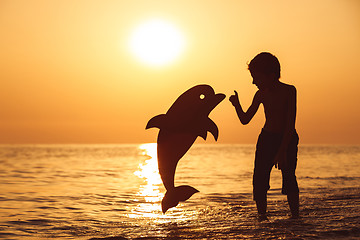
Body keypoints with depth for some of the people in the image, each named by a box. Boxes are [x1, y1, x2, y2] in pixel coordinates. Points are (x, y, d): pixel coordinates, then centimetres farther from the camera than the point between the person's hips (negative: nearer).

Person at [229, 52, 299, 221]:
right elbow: (245, 119, 9)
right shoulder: (261, 94, 3)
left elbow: (290, 124, -18)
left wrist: (282, 151, -24)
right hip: (266, 138, 4)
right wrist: (237, 105, -11)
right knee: (259, 180, -5)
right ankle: (262, 217, 5)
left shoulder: (289, 91, -12)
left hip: (288, 140, -4)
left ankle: (295, 216, -6)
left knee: (289, 180, -14)